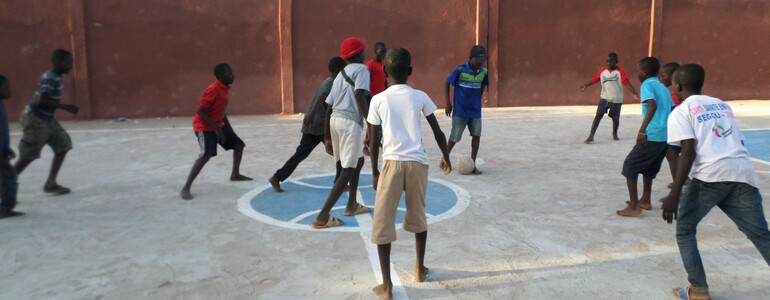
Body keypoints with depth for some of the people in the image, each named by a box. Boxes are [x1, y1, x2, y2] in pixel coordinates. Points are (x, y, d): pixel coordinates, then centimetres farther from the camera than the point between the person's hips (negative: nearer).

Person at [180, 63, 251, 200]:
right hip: (204, 127, -9)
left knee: (239, 144, 12)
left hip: (218, 125, 10)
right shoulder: (213, 90, -22)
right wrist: (216, 128, -28)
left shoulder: (225, 90, 7)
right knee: (206, 155, -24)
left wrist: (230, 131, 18)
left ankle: (235, 174, 32)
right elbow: (200, 111, -25)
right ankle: (186, 188, -20)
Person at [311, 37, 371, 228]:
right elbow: (359, 95, -18)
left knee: (358, 161, 26)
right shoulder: (361, 69, 1)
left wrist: (327, 137, 22)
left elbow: (328, 108, 19)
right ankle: (322, 217, -7)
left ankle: (352, 205, 36)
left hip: (335, 120, 8)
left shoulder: (341, 74, 23)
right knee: (347, 171, -3)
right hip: (350, 122, -8)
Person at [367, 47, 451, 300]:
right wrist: (446, 157, 23)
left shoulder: (378, 100, 1)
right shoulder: (420, 97, 4)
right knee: (418, 216, 22)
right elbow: (438, 132, 8)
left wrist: (374, 172, 13)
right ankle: (420, 269, 36)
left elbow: (374, 141, 2)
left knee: (382, 223, 4)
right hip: (418, 162, 3)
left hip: (392, 162, -2)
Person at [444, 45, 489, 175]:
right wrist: (448, 103, -7)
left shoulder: (484, 72, -1)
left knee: (476, 134, -3)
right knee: (455, 137, 2)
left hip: (475, 111, 4)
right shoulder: (460, 70, -14)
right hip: (460, 111, -4)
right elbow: (447, 83, -5)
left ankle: (473, 164, 6)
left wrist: (478, 100, 15)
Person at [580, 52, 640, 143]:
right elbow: (594, 79, 6)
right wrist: (585, 86, -10)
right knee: (598, 115, -13)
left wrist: (635, 93, -27)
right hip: (604, 98, 1)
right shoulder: (602, 70, 4)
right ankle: (591, 136, -13)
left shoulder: (620, 71, -7)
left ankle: (615, 134, 35)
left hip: (616, 100, -1)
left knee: (615, 118, 7)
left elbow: (627, 83, -16)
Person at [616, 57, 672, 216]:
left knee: (630, 166, 2)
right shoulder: (663, 87, 18)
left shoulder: (647, 85, -7)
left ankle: (633, 206, 1)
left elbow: (652, 106, -23)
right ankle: (645, 200, 33)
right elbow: (672, 109, 19)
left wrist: (642, 130, -29)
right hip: (667, 135, 9)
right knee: (648, 167, 25)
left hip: (652, 135, -9)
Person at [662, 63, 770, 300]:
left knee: (684, 231, 14)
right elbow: (740, 143, 23)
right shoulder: (722, 105, 24)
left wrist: (674, 195, -12)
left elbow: (688, 153, -8)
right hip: (743, 172, 5)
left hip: (710, 175, -5)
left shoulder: (680, 112, 6)